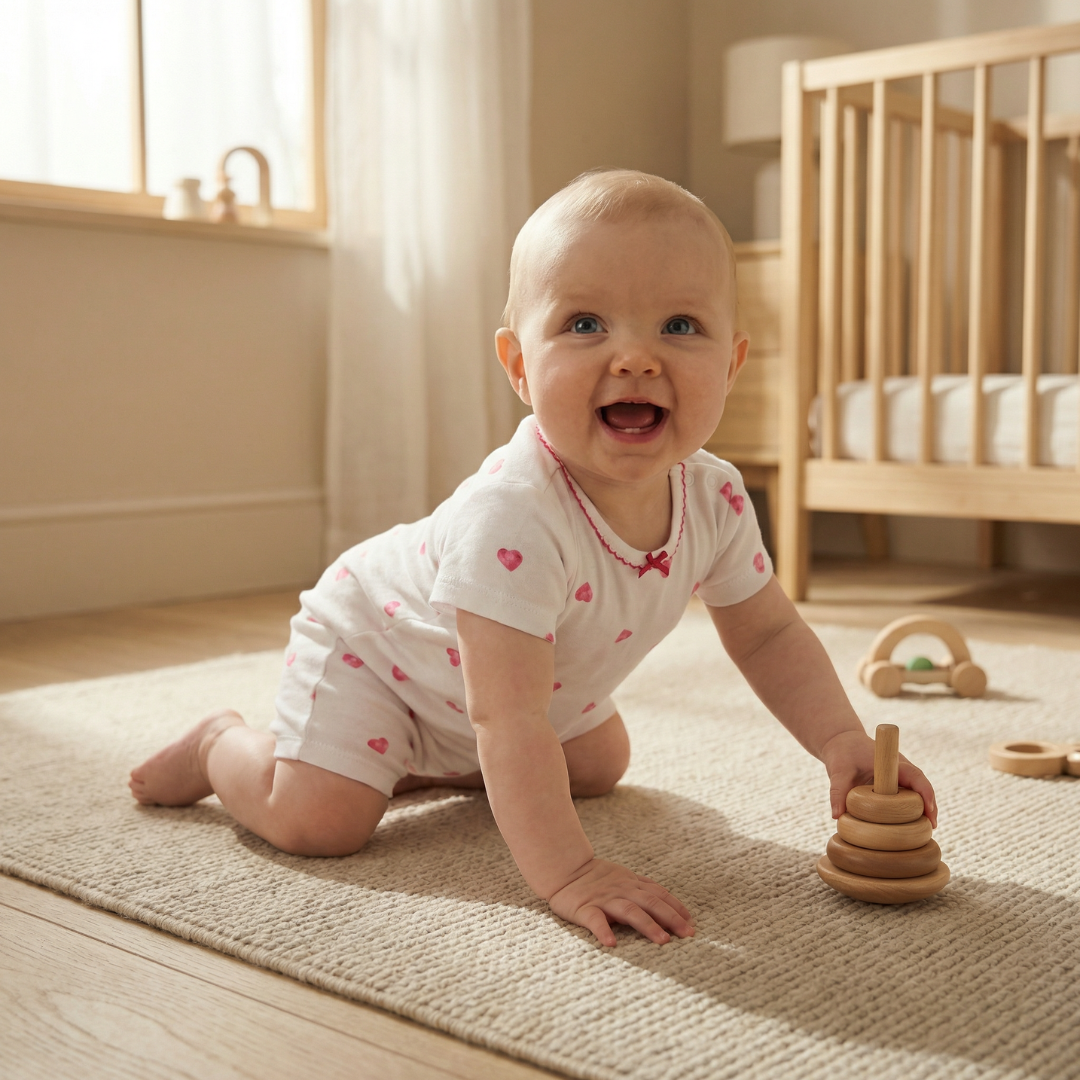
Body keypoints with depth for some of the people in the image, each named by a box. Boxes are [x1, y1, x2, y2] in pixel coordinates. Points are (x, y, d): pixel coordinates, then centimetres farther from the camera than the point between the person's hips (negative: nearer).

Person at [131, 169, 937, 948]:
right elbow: (508, 720, -44)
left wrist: (842, 739, -20)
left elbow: (769, 634, -7)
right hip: (371, 641, -7)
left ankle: (425, 766, 34)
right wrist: (567, 873, -45)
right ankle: (221, 745, 13)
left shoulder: (714, 499, -21)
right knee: (316, 821, -20)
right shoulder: (513, 518, -45)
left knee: (600, 766, 20)